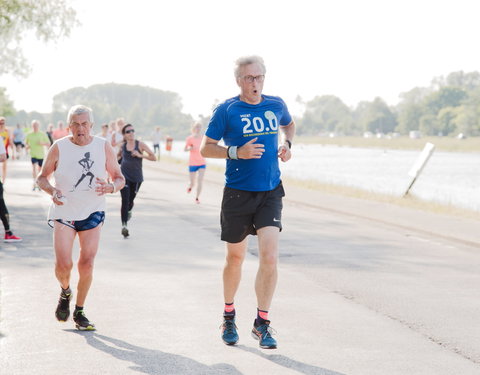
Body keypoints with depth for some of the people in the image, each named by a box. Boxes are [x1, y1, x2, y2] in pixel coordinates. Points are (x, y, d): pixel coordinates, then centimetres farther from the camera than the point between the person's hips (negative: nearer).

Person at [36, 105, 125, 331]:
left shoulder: (104, 147, -2)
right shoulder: (59, 147, -5)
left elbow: (120, 178, 5)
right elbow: (42, 178, 3)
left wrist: (110, 187, -19)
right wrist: (52, 191, -18)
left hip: (92, 213, 1)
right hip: (63, 213, -1)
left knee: (87, 264, -5)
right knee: (63, 265, -13)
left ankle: (79, 312, 12)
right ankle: (65, 292, 21)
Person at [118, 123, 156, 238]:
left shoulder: (140, 145, -6)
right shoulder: (122, 146, 1)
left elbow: (153, 157, -10)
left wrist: (140, 155, -20)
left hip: (136, 177, 0)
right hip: (124, 176, 0)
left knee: (130, 200, 12)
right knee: (125, 200, -14)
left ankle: (128, 211, 49)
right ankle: (124, 225, -17)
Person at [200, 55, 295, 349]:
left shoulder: (276, 105, 6)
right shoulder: (226, 110, -5)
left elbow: (289, 124, 29)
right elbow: (205, 148, -3)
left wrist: (287, 143, 8)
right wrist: (237, 152, -18)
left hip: (271, 192, 2)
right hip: (238, 193, -2)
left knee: (269, 255, -13)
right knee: (236, 258, 11)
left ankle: (262, 324, -3)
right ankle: (229, 317, 33)